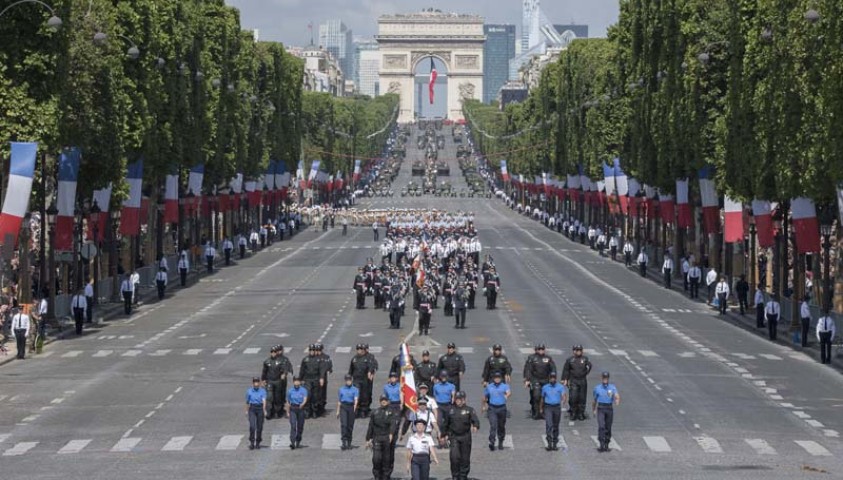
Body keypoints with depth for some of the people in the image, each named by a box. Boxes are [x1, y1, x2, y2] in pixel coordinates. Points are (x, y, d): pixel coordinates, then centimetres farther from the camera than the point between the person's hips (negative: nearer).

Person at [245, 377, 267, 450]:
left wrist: (264, 410, -28)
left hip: (260, 408, 0)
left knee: (259, 427, 5)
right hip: (252, 409, 0)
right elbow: (247, 402, 15)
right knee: (252, 426, -13)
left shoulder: (262, 391, -2)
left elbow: (264, 400, -15)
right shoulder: (249, 391, 4)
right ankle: (252, 443, -8)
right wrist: (246, 410, 18)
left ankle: (258, 442, 20)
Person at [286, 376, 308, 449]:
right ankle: (292, 443, -20)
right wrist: (288, 412, 13)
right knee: (293, 426, -13)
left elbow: (305, 399, -16)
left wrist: (302, 404, -37)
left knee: (300, 426, 8)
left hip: (300, 408, 0)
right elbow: (288, 402, 12)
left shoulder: (303, 390, -2)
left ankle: (298, 442, 27)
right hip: (293, 409, 0)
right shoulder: (290, 391, 4)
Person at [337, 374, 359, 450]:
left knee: (350, 425, 3)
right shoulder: (341, 389, 12)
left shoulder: (355, 389, 6)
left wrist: (355, 408, -25)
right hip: (343, 407, 0)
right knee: (343, 424, -13)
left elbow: (356, 399, -8)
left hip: (351, 407, 0)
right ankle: (344, 443, -19)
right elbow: (339, 401, 16)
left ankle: (349, 443, 14)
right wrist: (338, 411, 11)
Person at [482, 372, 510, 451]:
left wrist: (507, 395, -43)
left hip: (502, 408, 0)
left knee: (501, 426, 10)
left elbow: (509, 391, -21)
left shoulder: (505, 386, 0)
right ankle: (491, 442, -19)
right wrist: (484, 405, 29)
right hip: (492, 408, 0)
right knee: (493, 425, -13)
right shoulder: (489, 387, 9)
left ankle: (500, 443, 25)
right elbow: (484, 397, 24)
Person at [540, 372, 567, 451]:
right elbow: (542, 398, 18)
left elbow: (564, 395, -16)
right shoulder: (545, 387, 7)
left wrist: (564, 399, -38)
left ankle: (555, 444, 18)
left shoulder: (560, 387, 1)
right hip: (548, 408, 0)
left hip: (557, 407, 0)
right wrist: (541, 408, 20)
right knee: (548, 425, -13)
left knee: (556, 426, 8)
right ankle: (549, 444, -16)